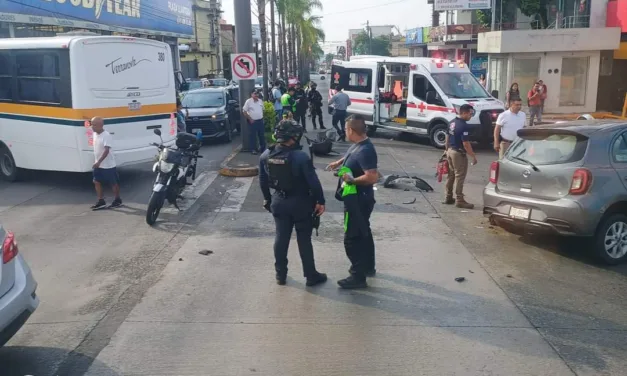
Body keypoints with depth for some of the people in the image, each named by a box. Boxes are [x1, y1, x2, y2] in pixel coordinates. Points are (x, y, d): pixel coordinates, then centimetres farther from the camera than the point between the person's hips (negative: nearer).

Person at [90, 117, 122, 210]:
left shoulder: (106, 136, -21)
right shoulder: (95, 134, 5)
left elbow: (106, 150, -27)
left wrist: (99, 162, -33)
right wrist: (97, 162, 18)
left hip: (108, 165, -8)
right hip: (98, 165, 8)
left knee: (113, 183, 5)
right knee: (96, 182, 7)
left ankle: (118, 200, 20)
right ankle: (101, 201, 14)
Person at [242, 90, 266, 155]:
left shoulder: (260, 101, 8)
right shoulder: (248, 101, -9)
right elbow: (244, 111, -8)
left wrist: (262, 117, 7)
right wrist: (250, 119, -11)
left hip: (260, 120, 5)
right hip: (253, 121, -5)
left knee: (262, 135, 11)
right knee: (253, 135, 0)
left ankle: (263, 147, 24)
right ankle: (253, 149, 7)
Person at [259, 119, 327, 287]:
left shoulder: (265, 156, -4)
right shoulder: (300, 156, -22)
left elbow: (263, 181, 7)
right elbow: (313, 182, -19)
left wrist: (267, 199, 20)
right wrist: (320, 201, -7)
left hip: (278, 201, 4)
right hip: (300, 202, -4)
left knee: (281, 237, 16)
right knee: (304, 239, 7)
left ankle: (280, 274, 26)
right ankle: (311, 276, 18)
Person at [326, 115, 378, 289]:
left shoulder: (365, 150, -27)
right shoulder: (358, 144, 3)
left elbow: (373, 177, -33)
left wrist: (352, 180, -25)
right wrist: (339, 163, 11)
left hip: (358, 200, -10)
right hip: (358, 198, 10)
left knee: (352, 238, -2)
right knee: (363, 233, 22)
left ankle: (358, 277, 8)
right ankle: (368, 267, 37)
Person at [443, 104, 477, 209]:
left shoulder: (453, 123, 8)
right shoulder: (464, 126, -20)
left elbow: (447, 138, 14)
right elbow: (466, 144, -21)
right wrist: (473, 156, -13)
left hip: (450, 151, 9)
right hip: (459, 153, -9)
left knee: (451, 175, 15)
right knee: (459, 176, -3)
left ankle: (448, 198, 21)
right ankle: (459, 200, 1)